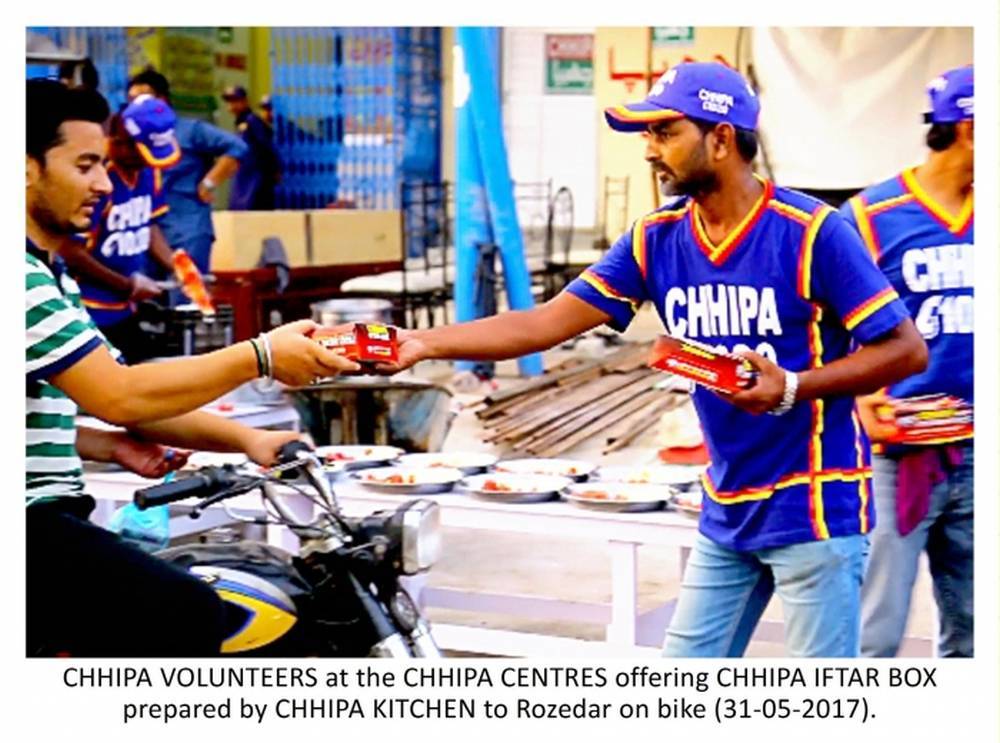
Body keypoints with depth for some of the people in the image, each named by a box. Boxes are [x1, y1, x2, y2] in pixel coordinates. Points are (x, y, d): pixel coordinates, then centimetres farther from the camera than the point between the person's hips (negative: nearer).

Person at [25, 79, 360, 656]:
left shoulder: (49, 273, 18)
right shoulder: (21, 277, -15)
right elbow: (119, 394, -21)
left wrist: (244, 439, 6)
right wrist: (259, 357, -15)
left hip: (48, 515, 11)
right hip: (23, 523, -11)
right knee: (187, 617, -25)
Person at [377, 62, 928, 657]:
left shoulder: (811, 231, -14)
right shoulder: (656, 240, 2)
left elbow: (906, 349, -12)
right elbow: (548, 323, -3)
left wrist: (792, 388, -24)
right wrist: (425, 343, -12)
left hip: (814, 506, -6)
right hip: (727, 513, 6)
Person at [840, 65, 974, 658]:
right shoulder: (870, 217, -6)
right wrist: (862, 403, -21)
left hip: (974, 455, 5)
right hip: (895, 456, -5)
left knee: (969, 635, 12)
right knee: (875, 635, -3)